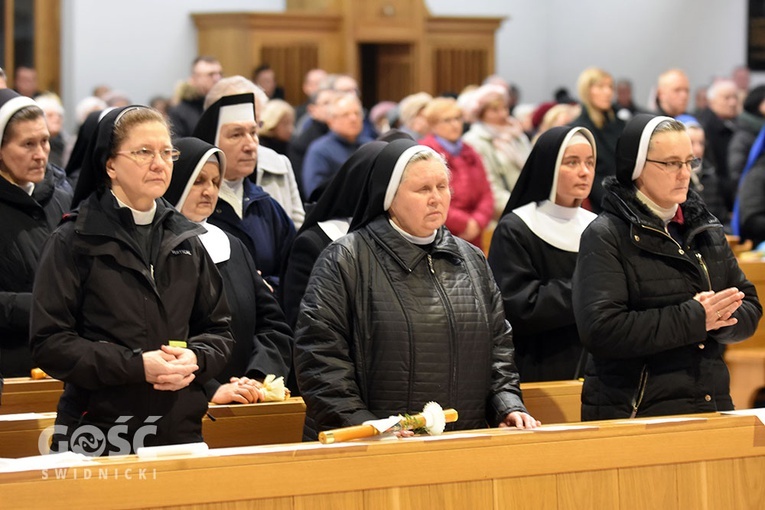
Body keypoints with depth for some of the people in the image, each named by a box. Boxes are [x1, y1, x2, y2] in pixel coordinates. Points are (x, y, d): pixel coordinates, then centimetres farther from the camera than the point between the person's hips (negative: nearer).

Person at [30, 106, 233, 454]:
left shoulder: (186, 240, 13)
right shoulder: (74, 242, -3)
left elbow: (218, 330, 17)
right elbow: (49, 344, -9)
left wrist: (196, 360, -7)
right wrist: (136, 365, -18)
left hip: (180, 430, 4)